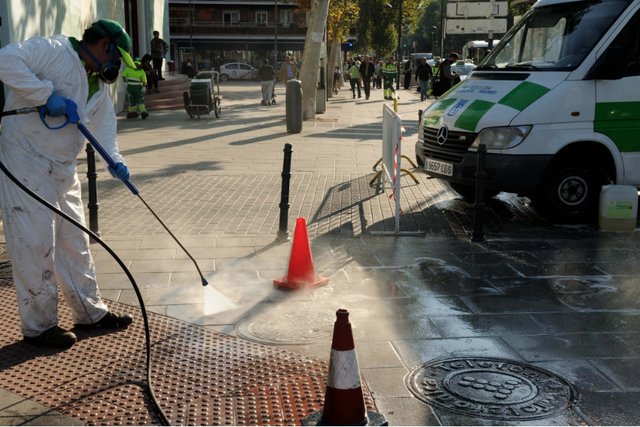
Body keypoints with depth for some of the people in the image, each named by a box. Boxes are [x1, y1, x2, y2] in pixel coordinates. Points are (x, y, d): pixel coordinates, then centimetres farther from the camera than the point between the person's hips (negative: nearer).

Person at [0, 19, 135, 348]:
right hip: (27, 164, -9)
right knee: (35, 244, -4)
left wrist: (114, 159, -5)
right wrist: (47, 95, -28)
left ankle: (90, 312, 27)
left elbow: (104, 123, 12)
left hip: (63, 169, 9)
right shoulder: (54, 50, -13)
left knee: (74, 241, 15)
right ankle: (38, 326, 10)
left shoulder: (99, 83, 14)